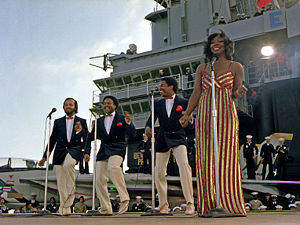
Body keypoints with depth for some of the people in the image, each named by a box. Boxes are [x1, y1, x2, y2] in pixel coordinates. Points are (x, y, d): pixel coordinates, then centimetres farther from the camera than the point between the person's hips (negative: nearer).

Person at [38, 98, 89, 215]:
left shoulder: (81, 121, 14)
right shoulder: (58, 122, 18)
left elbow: (87, 139, 6)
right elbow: (52, 140, 18)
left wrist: (80, 130, -14)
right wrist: (45, 156, 14)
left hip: (74, 149, -2)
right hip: (60, 150, 3)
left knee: (68, 164, -36)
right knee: (61, 183, -3)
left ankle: (71, 191, -17)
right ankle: (64, 208, 7)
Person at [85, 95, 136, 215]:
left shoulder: (121, 118, 7)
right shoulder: (99, 121, 19)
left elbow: (132, 135, -3)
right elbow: (91, 137, 24)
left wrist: (128, 123, -18)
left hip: (117, 148, -5)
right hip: (103, 150, 5)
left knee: (113, 167, -34)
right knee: (100, 180, -2)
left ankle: (124, 198, -28)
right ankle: (106, 209, 8)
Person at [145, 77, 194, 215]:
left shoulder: (183, 103, 2)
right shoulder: (158, 104, 12)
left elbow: (189, 126, 1)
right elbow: (150, 120, 10)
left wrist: (189, 120, -23)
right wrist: (147, 127, -13)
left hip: (178, 138, -3)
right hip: (162, 140, 4)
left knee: (184, 164, -25)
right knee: (159, 173, 1)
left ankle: (190, 203, -23)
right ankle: (163, 205, 16)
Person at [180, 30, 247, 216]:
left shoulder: (235, 67, 11)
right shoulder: (202, 68, 17)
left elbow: (236, 93, 8)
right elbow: (196, 93, 13)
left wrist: (240, 92, -16)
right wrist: (187, 115, 2)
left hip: (226, 115, -3)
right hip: (205, 116, 3)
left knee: (226, 157, -7)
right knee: (206, 158, -3)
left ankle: (230, 205, -1)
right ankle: (209, 204, 2)